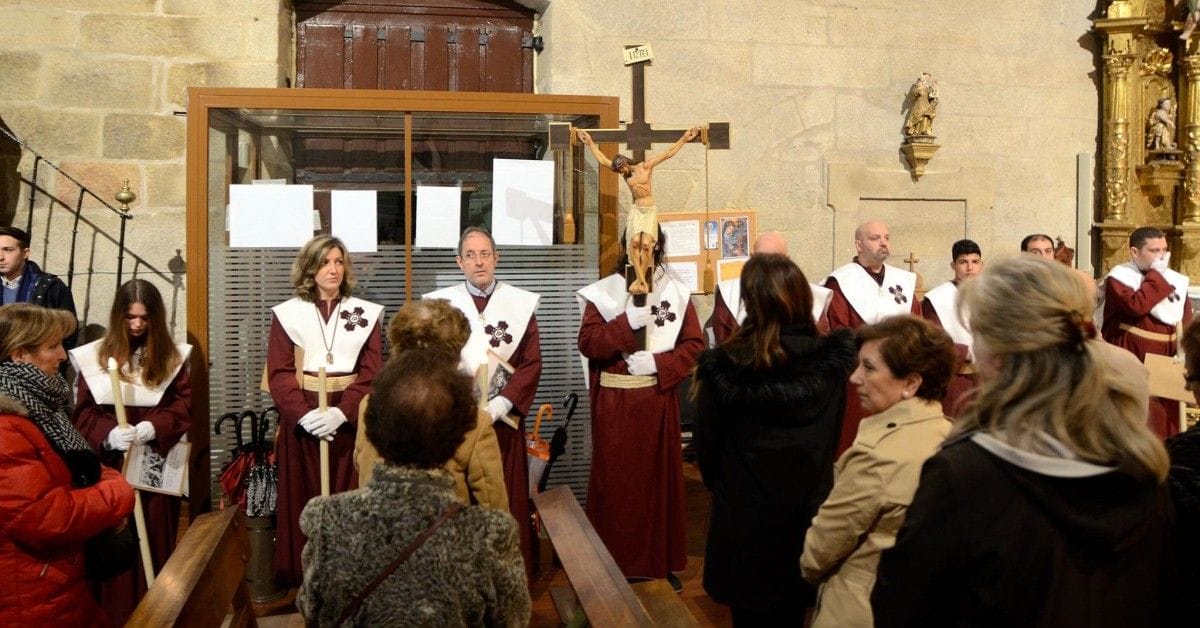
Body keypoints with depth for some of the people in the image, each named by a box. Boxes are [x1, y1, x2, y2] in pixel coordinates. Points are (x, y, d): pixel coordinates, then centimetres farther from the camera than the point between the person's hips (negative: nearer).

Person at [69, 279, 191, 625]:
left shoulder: (171, 355, 3)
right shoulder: (95, 356, 1)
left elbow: (184, 404, 1)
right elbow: (82, 412, -1)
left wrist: (154, 427, -17)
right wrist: (108, 434, -20)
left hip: (156, 463, 0)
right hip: (111, 464, 0)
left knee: (157, 538, 5)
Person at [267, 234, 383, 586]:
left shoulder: (366, 313, 5)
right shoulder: (287, 313, 4)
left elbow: (372, 373, -2)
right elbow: (279, 374, -3)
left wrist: (342, 412, -17)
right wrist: (303, 414, -18)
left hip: (350, 419, 0)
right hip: (301, 421, 0)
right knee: (304, 500, 3)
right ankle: (303, 579, 13)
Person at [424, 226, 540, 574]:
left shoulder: (521, 303, 3)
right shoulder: (441, 303, 4)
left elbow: (532, 363, -1)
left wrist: (498, 406, -13)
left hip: (503, 419, 0)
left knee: (505, 499, 3)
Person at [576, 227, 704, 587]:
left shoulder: (676, 293, 4)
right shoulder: (601, 293, -1)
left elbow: (695, 345, 1)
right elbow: (587, 343, -10)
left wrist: (658, 363, -13)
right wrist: (627, 322, -20)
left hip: (659, 399, 2)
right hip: (614, 402, -1)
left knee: (660, 476, 8)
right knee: (615, 479, 2)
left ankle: (662, 560, 20)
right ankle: (613, 562, 13)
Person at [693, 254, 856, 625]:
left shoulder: (723, 368, -21)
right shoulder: (832, 360, -14)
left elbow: (707, 447, -9)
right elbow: (834, 436, 0)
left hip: (746, 516, -2)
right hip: (812, 511, 3)